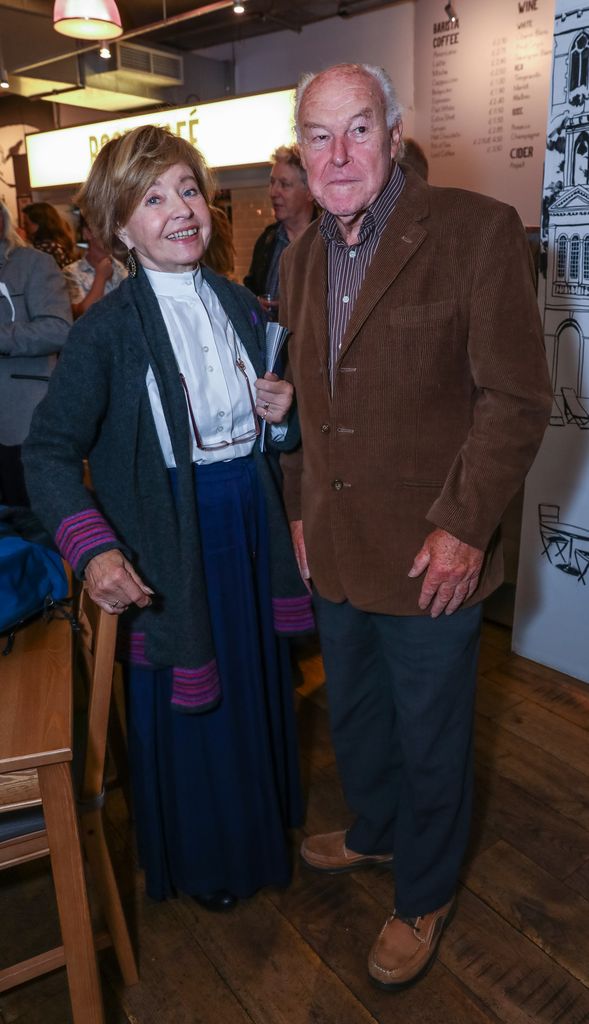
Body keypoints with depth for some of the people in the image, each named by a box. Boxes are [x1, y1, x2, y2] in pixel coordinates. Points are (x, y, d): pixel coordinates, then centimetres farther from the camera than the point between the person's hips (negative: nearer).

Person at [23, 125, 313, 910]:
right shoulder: (107, 330, -14)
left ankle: (259, 829, 50)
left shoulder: (243, 306, 4)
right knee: (186, 709, 12)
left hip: (250, 528, 6)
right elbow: (50, 450, -17)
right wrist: (92, 548, -31)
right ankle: (199, 859, 41)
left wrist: (282, 414, -9)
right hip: (166, 544, -5)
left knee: (255, 686, 22)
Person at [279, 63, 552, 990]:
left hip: (430, 557, -6)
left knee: (429, 741, 14)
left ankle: (423, 898, 40)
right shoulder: (301, 258, 8)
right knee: (353, 718, 25)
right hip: (335, 551, 6)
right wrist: (301, 508, 11)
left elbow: (517, 398, -14)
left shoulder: (477, 231, -12)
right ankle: (373, 832, 53)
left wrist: (462, 528, -18)